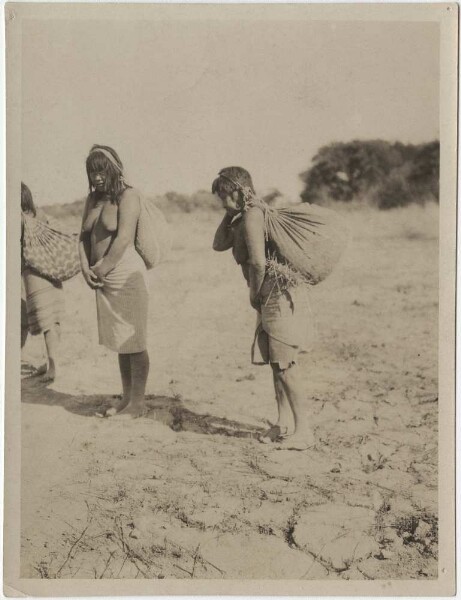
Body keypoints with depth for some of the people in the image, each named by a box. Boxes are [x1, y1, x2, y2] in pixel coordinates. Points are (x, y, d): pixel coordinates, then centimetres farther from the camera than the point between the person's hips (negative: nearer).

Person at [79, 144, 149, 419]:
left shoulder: (128, 195, -9)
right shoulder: (93, 198, 14)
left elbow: (123, 239, -17)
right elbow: (84, 236, 14)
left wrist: (102, 270, -12)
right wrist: (86, 268, -1)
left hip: (126, 275, -8)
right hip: (104, 280, 8)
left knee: (134, 343, 0)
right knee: (121, 342, 14)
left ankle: (138, 403, 9)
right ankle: (127, 398, 24)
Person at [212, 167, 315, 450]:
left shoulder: (252, 216, -14)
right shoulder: (245, 217, 16)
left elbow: (259, 262, -22)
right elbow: (219, 244, 22)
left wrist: (255, 294, -7)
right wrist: (231, 213, 13)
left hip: (281, 295, -10)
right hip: (274, 298, 10)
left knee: (285, 365, -6)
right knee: (277, 362, 14)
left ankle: (304, 430, 2)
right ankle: (284, 424, 23)